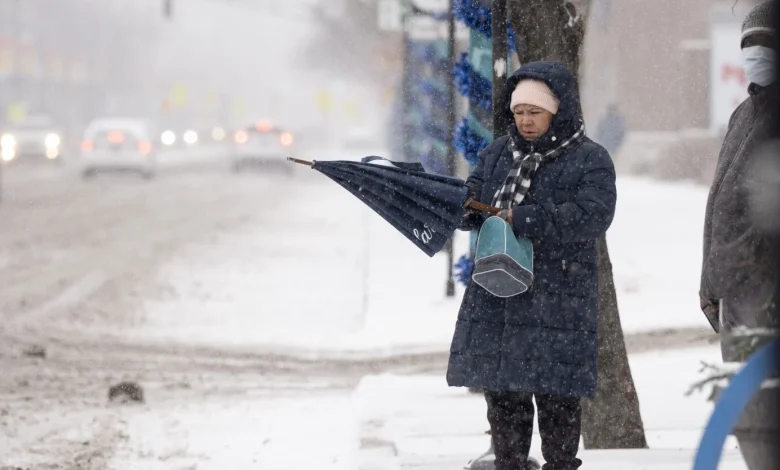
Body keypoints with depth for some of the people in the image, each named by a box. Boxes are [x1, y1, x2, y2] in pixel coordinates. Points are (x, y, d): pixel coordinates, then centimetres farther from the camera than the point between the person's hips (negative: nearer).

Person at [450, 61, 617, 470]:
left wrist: (521, 220, -21)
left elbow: (590, 217, -17)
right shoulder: (498, 154, 14)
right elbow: (472, 200, 15)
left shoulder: (590, 160, -3)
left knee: (556, 394, -2)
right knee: (501, 390, 11)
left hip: (556, 300, -5)